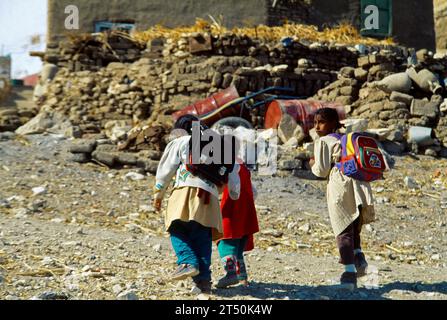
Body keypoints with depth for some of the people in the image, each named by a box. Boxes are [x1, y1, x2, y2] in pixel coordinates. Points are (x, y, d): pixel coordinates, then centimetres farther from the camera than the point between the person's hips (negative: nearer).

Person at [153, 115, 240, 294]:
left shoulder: (179, 143, 16)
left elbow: (166, 169, 12)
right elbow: (231, 167, 26)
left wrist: (158, 194, 17)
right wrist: (235, 192, 32)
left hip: (187, 188, -4)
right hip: (209, 194, 4)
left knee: (178, 231, -5)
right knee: (202, 238, 3)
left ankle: (188, 263, -28)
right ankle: (203, 278, -4)